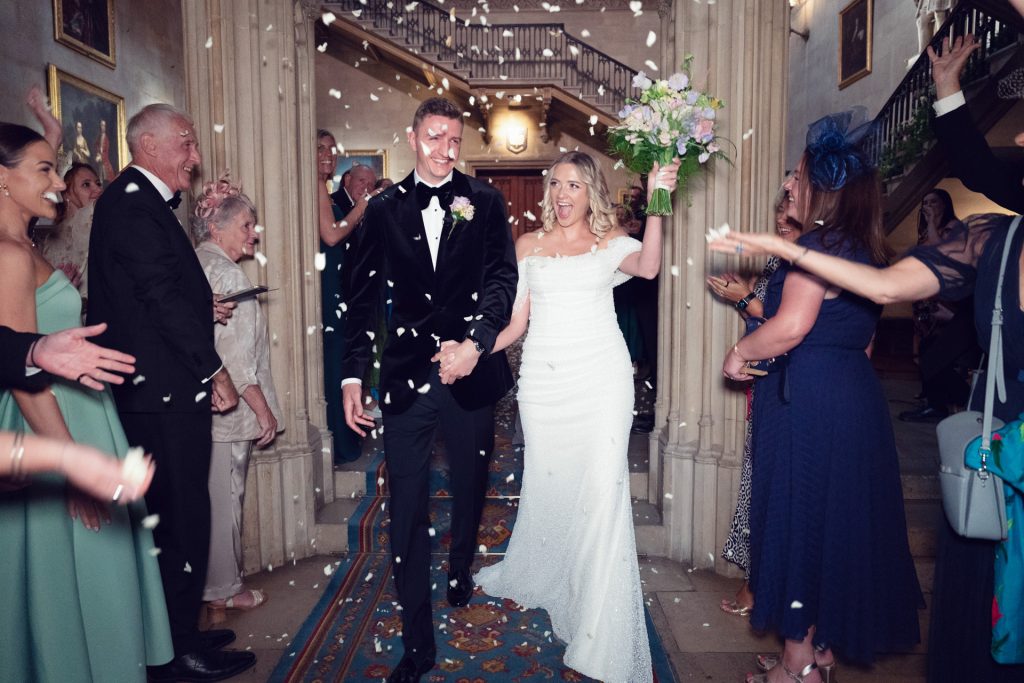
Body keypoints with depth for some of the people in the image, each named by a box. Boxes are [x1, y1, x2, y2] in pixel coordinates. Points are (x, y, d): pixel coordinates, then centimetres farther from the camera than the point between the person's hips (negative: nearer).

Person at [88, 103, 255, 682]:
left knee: (175, 517, 17)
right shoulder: (133, 204, -14)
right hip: (166, 393, -10)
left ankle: (179, 632, 31)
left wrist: (200, 308, 8)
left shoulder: (141, 202, 18)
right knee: (182, 516, -1)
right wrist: (214, 369, -16)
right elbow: (163, 295, -20)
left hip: (160, 391, 10)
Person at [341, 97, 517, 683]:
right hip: (407, 377, 0)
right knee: (407, 510, 2)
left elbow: (504, 279, -6)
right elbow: (364, 298, 4)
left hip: (472, 372, 0)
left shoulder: (485, 202, 2)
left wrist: (475, 343, -21)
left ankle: (460, 570, 51)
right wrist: (353, 376, -1)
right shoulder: (384, 208, 4)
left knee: (471, 489, 20)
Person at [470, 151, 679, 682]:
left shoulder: (612, 241, 7)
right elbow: (515, 323, 9)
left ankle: (600, 634, 7)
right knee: (545, 482, 8)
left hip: (601, 377, -2)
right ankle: (528, 577, 37)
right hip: (544, 377, 2)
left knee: (602, 487, -5)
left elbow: (647, 267, -16)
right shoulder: (528, 245, 11)